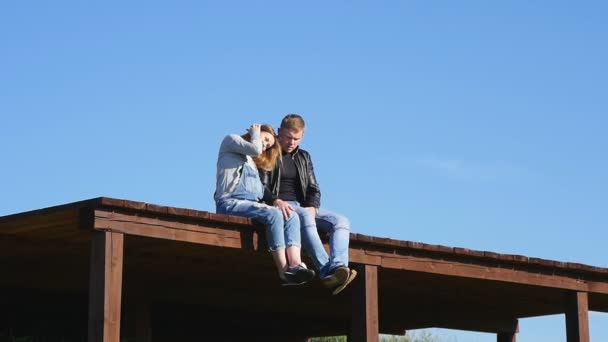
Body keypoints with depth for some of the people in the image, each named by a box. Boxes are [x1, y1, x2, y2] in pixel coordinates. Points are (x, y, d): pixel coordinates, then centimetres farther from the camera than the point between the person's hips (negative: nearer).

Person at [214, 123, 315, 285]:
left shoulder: (253, 162, 33)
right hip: (230, 203, -7)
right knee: (273, 215, -31)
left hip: (252, 205, 7)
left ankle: (295, 264, -38)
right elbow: (255, 149, -9)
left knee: (292, 217, -18)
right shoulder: (231, 140, 12)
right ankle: (284, 271, -36)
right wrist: (255, 133, 11)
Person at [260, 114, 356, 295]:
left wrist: (312, 207, -5)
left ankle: (338, 267, -44)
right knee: (304, 217, -39)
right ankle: (327, 272, -53)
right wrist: (275, 200, -24)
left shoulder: (303, 157, 24)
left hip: (305, 208, 6)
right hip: (280, 208, -6)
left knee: (341, 221, -19)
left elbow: (314, 188, 17)